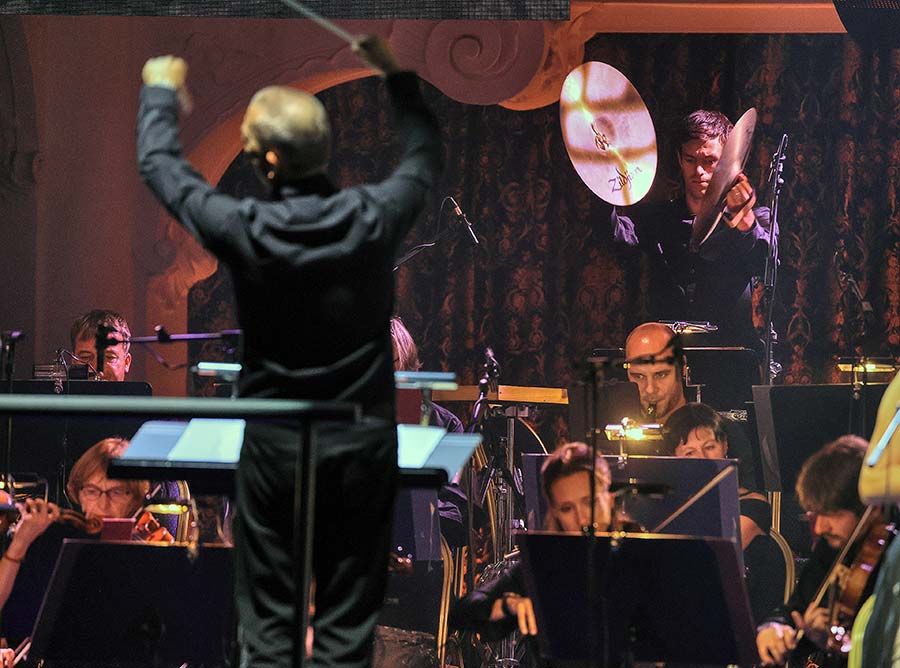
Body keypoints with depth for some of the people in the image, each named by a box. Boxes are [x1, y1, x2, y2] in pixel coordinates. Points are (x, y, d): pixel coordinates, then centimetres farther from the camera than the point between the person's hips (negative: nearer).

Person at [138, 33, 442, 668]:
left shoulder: (245, 232, -15)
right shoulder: (373, 218, -11)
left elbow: (161, 166, 3)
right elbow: (426, 155, 12)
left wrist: (162, 92, 20)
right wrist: (395, 74, 23)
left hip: (274, 448, -1)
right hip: (364, 443, 1)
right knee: (348, 615, 6)